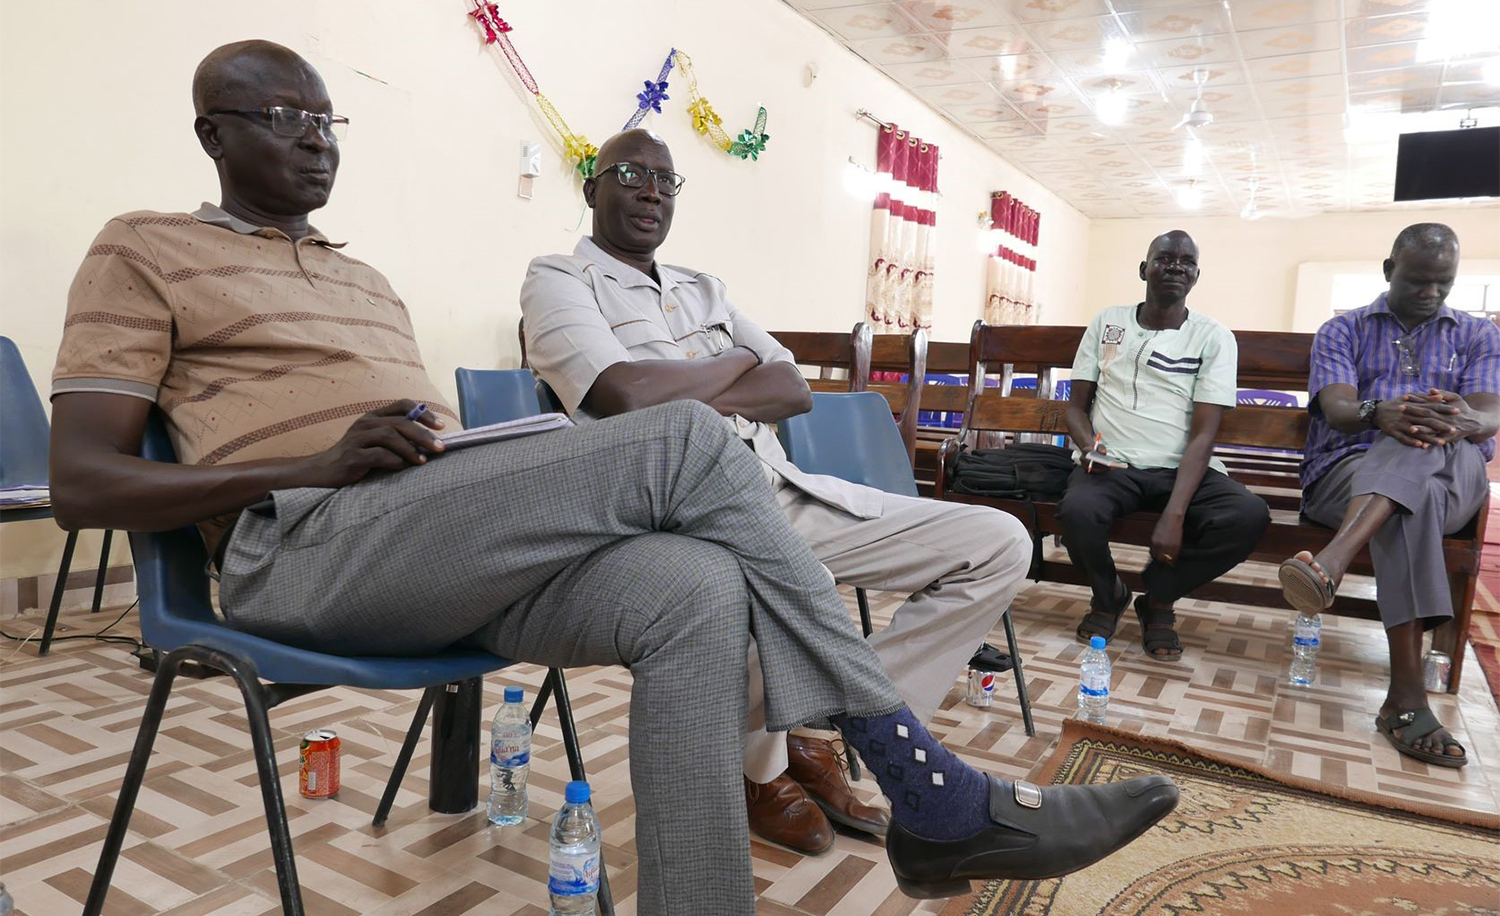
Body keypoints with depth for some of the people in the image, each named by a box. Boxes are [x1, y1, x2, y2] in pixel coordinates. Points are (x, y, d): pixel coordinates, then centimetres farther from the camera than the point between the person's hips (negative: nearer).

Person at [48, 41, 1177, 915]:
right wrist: (319, 467, -14)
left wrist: (499, 482, 0)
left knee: (693, 587, -26)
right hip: (304, 549, -6)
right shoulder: (146, 250, 12)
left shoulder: (366, 279, 30)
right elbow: (80, 485, 1)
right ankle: (934, 791, -18)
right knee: (685, 442, -24)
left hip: (447, 553, 6)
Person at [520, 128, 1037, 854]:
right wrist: (736, 364, 1)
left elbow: (795, 390, 11)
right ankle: (758, 770, -4)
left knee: (999, 543, -2)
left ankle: (827, 739, 2)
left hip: (785, 495, 7)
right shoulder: (558, 279, 5)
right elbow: (624, 393, -15)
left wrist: (695, 401, -7)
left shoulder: (703, 288, 24)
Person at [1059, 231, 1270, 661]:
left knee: (1251, 514, -29)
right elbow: (1076, 406, 11)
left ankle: (1158, 598, -1)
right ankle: (1107, 595, 2)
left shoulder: (1214, 337, 2)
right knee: (1077, 509, -35)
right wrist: (1089, 447, -14)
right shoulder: (1108, 323, 9)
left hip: (1182, 469, 1)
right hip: (1112, 466, 0)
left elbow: (1203, 434, -6)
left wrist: (1174, 515, -19)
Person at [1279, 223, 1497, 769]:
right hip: (1346, 472, -2)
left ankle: (1335, 559, -53)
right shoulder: (1341, 331, 15)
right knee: (1409, 503, -37)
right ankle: (1406, 695, -43)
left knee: (1426, 445, -35)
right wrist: (1379, 413, -31)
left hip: (1452, 482, 2)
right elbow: (1336, 410, -5)